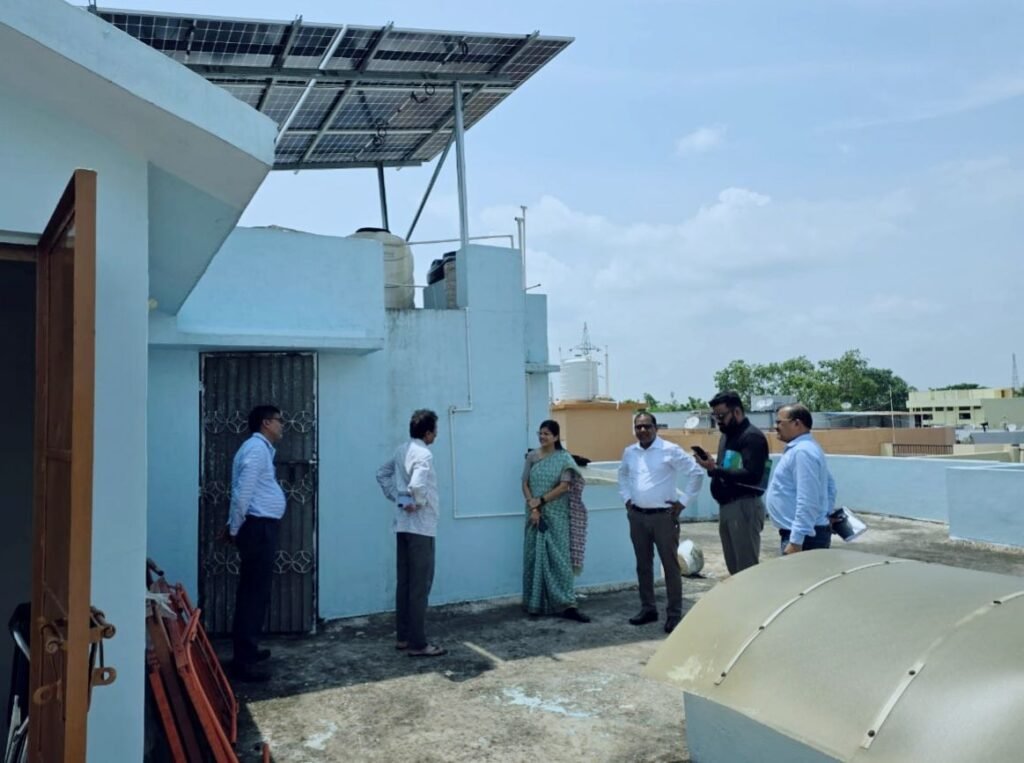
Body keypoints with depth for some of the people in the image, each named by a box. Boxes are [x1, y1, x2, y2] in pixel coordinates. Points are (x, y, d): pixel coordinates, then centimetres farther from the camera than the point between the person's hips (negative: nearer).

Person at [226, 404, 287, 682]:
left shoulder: (263, 448, 18)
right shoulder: (256, 448, -14)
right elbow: (242, 492, -20)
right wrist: (235, 529, -12)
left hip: (262, 528, 10)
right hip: (258, 528, -10)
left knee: (254, 592, 17)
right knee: (255, 593, -7)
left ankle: (247, 650, 28)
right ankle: (243, 662, -3)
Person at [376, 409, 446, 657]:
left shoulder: (401, 450, 9)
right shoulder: (423, 454, -18)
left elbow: (382, 474, 21)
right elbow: (417, 485, -33)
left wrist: (395, 497, 13)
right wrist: (419, 503, -15)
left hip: (403, 525, 9)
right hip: (420, 527, -9)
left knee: (404, 583, 14)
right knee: (420, 585, -3)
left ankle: (403, 637, 21)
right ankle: (418, 644, 1)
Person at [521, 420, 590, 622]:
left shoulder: (564, 458, -3)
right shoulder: (532, 457, 5)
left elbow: (564, 486, -10)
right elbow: (525, 484, 3)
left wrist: (541, 500, -13)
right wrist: (533, 508, -9)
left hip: (556, 516, -3)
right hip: (535, 515, 3)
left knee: (559, 558, -4)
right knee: (535, 558, 6)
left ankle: (566, 605, -5)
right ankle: (536, 603, 15)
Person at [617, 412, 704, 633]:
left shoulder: (670, 450, -10)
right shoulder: (629, 452, 7)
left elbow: (696, 473, -8)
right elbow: (623, 475, 26)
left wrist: (683, 501, -8)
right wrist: (626, 498, 15)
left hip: (663, 516, -5)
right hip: (637, 516, 5)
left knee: (670, 565, 0)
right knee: (643, 564, 13)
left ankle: (674, 614, 6)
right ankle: (648, 608, 25)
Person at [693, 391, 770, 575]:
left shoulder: (753, 437, -12)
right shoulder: (726, 436, 18)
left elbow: (752, 475, -23)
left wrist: (715, 469, -25)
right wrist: (712, 467, -1)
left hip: (745, 506, -9)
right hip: (726, 505, 9)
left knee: (747, 566, -4)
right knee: (733, 565, 12)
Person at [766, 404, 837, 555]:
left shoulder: (802, 452, -20)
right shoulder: (805, 447, 15)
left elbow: (807, 502, -26)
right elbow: (830, 486, 23)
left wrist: (795, 541, -26)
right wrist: (825, 514, 20)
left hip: (804, 536, -11)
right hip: (807, 532, 11)